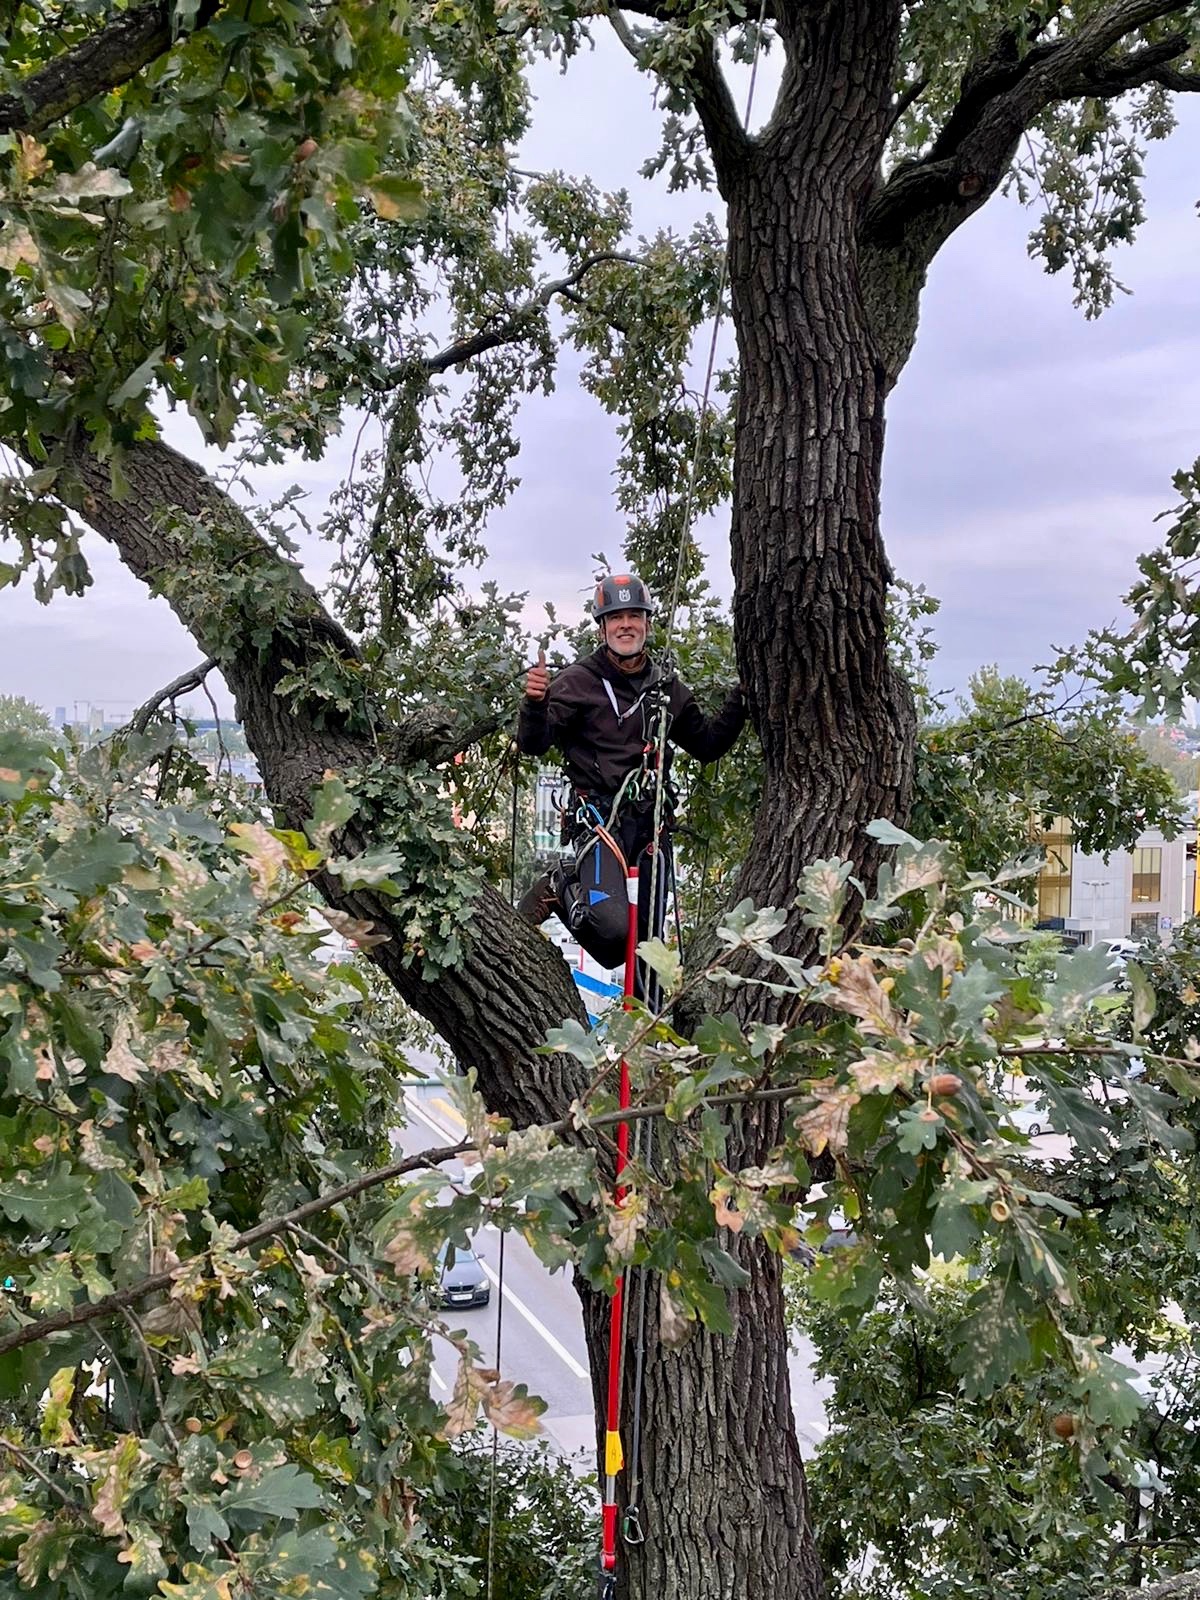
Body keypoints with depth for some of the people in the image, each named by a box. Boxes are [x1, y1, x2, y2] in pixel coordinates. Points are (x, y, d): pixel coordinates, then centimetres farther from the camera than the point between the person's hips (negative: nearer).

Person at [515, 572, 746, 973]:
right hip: (598, 816, -5)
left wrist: (739, 700, 7)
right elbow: (534, 744, -9)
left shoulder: (667, 687, 13)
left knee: (647, 933, 8)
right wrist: (535, 702, -29)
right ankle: (556, 889, 8)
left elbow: (707, 744, 21)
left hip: (650, 822, 5)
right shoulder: (578, 681, -3)